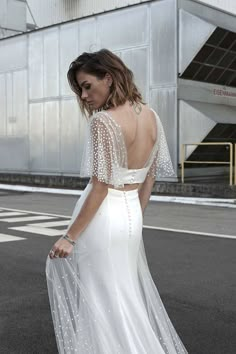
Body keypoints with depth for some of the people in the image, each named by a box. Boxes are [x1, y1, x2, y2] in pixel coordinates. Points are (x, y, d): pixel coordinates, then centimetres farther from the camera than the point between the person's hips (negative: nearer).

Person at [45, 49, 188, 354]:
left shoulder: (103, 120, -19)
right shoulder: (151, 116, 4)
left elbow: (100, 188, -20)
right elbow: (150, 178, 11)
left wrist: (70, 237, -14)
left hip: (102, 218, -8)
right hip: (131, 215, 8)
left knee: (101, 301, 8)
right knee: (127, 294, 22)